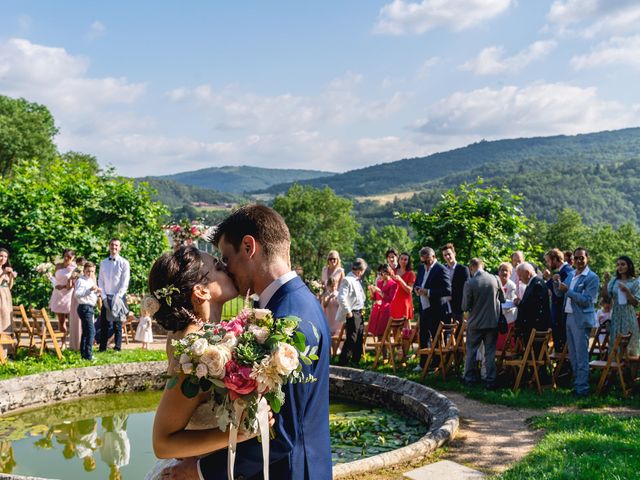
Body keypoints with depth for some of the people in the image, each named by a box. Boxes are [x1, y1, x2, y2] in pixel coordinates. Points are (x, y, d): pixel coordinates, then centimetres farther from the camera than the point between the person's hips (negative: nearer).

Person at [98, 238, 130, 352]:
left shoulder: (124, 263, -2)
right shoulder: (103, 263, 11)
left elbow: (125, 283, -5)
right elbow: (100, 281, 9)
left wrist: (117, 297, -13)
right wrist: (104, 297, -2)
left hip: (118, 297, -3)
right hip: (106, 297, 3)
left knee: (117, 324, -1)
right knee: (104, 323, 1)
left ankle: (117, 347, 4)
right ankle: (102, 347, 6)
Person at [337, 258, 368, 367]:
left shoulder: (357, 280, 13)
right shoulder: (347, 280, -16)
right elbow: (341, 298, -23)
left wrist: (362, 308, 13)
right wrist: (348, 311, -18)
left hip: (359, 313, 10)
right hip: (352, 314, -10)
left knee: (359, 337, 15)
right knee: (351, 338, -7)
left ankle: (356, 360, 26)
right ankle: (342, 361, -1)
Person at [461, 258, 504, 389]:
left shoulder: (469, 284, -16)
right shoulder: (495, 279, -7)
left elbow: (465, 307, -10)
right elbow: (502, 299, 5)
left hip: (475, 322, -2)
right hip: (492, 321, 2)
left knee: (471, 350, 13)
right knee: (490, 351, 10)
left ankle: (469, 378, 19)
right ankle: (490, 380, 10)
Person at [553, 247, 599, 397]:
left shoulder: (592, 278, -10)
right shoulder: (571, 275, 13)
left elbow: (586, 300, -18)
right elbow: (559, 293, 16)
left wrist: (568, 290, -21)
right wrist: (556, 282, -2)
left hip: (581, 319, -8)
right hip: (569, 317, 8)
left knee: (581, 356, -4)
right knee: (572, 356, 14)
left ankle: (582, 388, 1)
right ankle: (576, 383, 25)